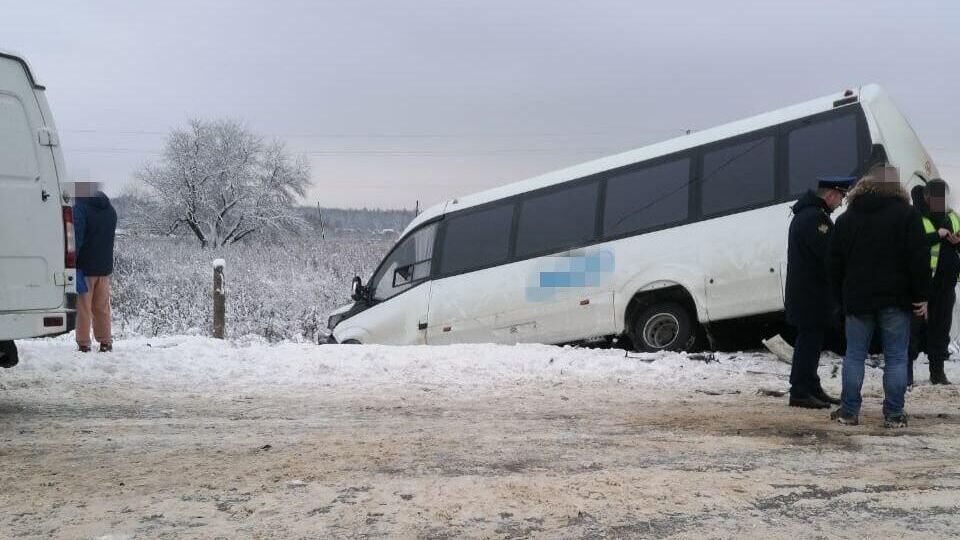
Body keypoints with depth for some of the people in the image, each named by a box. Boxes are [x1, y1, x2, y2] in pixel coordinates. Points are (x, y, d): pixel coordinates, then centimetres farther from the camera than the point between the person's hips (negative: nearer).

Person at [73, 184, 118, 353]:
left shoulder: (79, 208, -14)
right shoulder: (110, 209, 12)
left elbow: (76, 239, -19)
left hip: (85, 267, -7)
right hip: (105, 267, 7)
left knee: (83, 308, 1)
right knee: (102, 308, 13)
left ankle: (84, 344, 3)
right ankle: (106, 343, 14)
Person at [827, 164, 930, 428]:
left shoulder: (846, 218, 9)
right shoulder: (906, 214, -3)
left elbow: (834, 263, 11)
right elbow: (919, 258, -8)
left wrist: (842, 295, 18)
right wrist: (921, 296, -4)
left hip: (857, 299, 3)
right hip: (895, 299, -2)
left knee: (854, 355, 8)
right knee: (896, 357, 4)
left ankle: (849, 412, 9)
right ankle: (894, 414, 4)